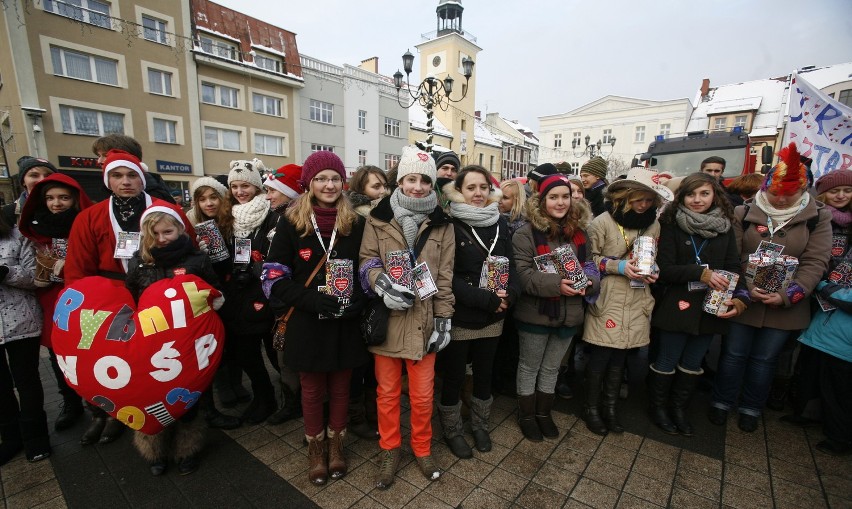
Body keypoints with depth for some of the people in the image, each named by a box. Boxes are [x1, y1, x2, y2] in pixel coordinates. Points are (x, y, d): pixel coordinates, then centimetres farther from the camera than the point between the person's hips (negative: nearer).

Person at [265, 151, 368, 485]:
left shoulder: (356, 224, 1)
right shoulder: (291, 223, -4)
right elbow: (275, 276, -6)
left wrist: (356, 302, -13)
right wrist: (313, 300, -19)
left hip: (346, 324, 1)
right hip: (307, 324, -1)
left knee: (340, 388, 17)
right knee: (312, 391, 16)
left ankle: (336, 445, 41)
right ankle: (316, 450, 40)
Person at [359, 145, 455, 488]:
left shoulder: (442, 224, 2)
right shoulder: (379, 218, -2)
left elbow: (445, 277, 2)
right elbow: (366, 261, -1)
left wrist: (443, 319, -1)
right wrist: (383, 284, -20)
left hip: (423, 320, 1)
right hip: (386, 318, 0)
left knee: (422, 395, 13)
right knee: (388, 392, 14)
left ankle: (422, 449, 39)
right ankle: (390, 450, 37)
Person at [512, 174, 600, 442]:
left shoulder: (578, 233, 7)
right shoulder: (526, 233, -11)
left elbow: (590, 266, 13)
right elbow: (522, 273, -19)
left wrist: (589, 282, -10)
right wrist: (556, 283, -30)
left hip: (568, 314, 5)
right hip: (535, 314, -5)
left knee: (551, 368, 21)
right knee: (530, 367, 14)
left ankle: (544, 413, 41)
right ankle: (526, 416, 34)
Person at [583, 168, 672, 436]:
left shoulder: (653, 225, 7)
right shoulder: (603, 222, -8)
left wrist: (652, 271, -1)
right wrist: (619, 266, -17)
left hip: (637, 303, 5)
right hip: (607, 301, -4)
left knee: (619, 356, 15)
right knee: (600, 356, 4)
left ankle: (610, 405, 34)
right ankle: (591, 407, 24)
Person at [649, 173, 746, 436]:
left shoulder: (725, 227, 5)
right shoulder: (672, 225, -9)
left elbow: (733, 267, 2)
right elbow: (665, 269, -14)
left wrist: (738, 296, -13)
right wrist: (701, 273, -25)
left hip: (711, 307, 5)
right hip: (677, 306, -4)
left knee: (693, 363, 17)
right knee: (667, 362, 8)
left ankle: (680, 408, 35)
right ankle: (658, 407, 29)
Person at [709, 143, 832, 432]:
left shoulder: (816, 218, 0)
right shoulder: (744, 214, -3)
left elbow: (815, 263, -5)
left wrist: (789, 295, -18)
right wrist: (746, 289, -18)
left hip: (785, 307, 1)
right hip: (743, 301, -1)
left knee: (764, 359, 13)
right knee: (734, 354, 10)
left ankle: (751, 409, 32)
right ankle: (721, 403, 28)